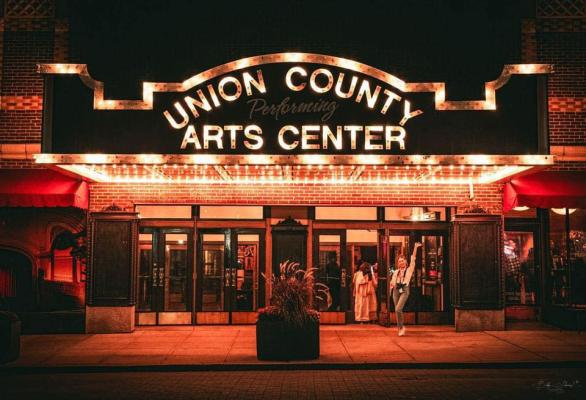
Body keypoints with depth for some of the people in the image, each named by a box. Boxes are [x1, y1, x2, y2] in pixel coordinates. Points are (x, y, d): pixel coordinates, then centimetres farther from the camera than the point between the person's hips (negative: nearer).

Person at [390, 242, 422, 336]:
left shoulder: (409, 269, 5)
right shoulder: (396, 272, 14)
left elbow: (413, 259, -3)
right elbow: (392, 281, 17)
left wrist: (415, 248, -9)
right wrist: (392, 284, -7)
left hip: (404, 290, -4)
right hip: (396, 290, 4)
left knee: (398, 309, -17)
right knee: (397, 310, 5)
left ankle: (401, 327, -2)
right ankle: (401, 328, 19)